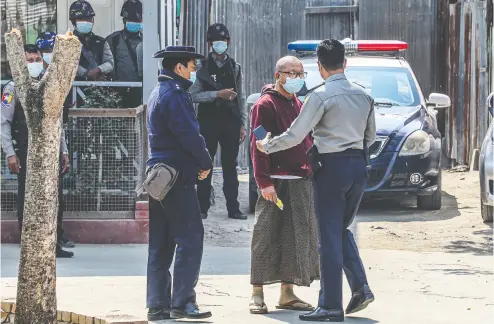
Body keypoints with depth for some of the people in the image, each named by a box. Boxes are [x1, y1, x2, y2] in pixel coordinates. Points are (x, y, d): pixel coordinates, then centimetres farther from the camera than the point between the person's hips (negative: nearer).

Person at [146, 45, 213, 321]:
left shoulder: (159, 93, 19)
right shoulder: (174, 95, -14)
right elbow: (189, 135, -18)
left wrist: (200, 161, 11)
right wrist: (206, 163, -4)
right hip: (178, 175, -10)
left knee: (160, 244, 9)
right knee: (190, 237, -7)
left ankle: (158, 305, 10)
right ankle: (182, 302, -9)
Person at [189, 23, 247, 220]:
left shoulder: (234, 68, 10)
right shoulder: (202, 67, 1)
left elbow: (241, 99, 11)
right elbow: (194, 95, -6)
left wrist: (243, 125, 6)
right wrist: (218, 94, -17)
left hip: (230, 122, 2)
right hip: (208, 122, -2)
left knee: (230, 167, 5)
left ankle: (233, 208, 9)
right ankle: (203, 207, 7)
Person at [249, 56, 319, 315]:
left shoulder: (299, 106, 18)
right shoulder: (266, 105, -6)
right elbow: (258, 146, -13)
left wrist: (312, 171, 15)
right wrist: (264, 181, -20)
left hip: (302, 182, 8)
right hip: (276, 182, -8)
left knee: (299, 238, 7)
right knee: (267, 238, -5)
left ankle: (288, 294, 14)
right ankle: (257, 295, 0)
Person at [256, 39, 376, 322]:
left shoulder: (321, 96, -12)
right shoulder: (363, 96, 7)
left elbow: (295, 135, -11)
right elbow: (371, 136, 17)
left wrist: (266, 146, 4)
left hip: (332, 167, -6)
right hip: (359, 165, 6)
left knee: (330, 236, -1)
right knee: (342, 230, 20)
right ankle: (361, 287, 4)